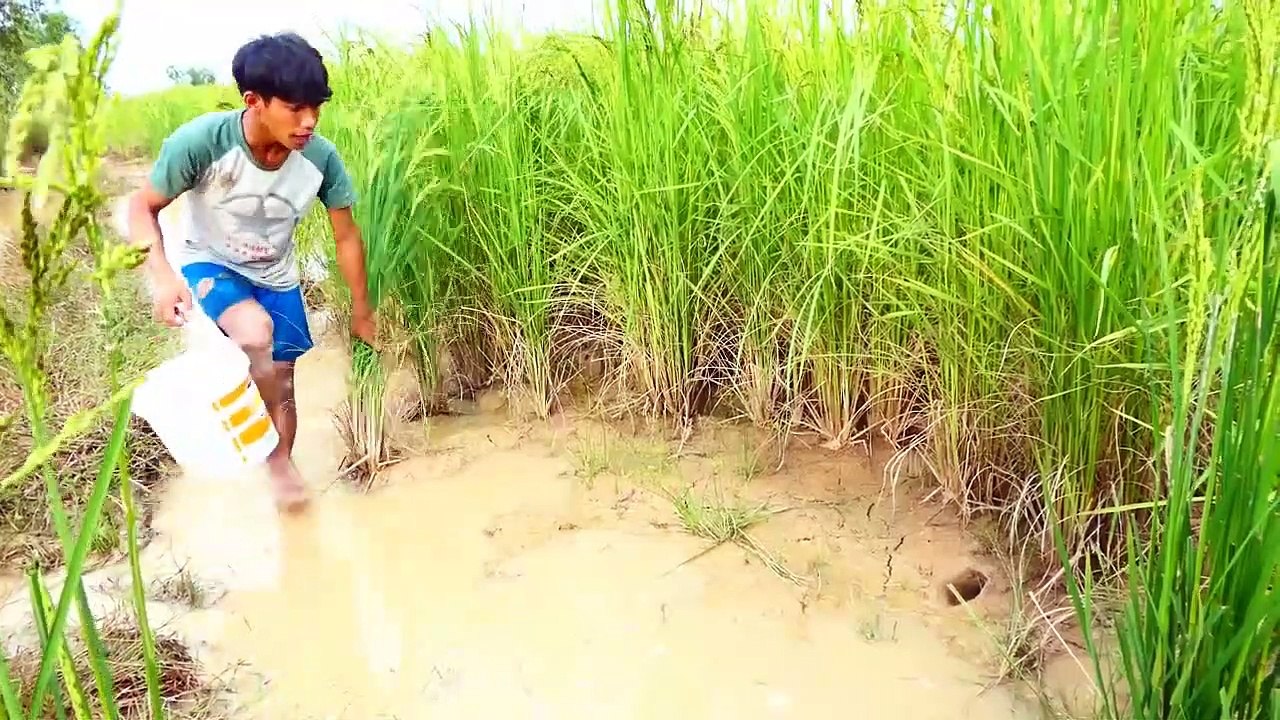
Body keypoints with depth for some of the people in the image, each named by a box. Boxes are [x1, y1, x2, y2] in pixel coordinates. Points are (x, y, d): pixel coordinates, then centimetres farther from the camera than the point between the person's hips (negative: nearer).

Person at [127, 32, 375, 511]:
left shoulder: (321, 158, -25)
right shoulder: (201, 142, -32)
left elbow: (346, 236, -10)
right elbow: (143, 207, -16)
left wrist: (361, 311, -2)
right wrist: (163, 275, -33)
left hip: (276, 276, 3)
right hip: (210, 265, -3)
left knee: (282, 374, 9)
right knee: (255, 331, -32)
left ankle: (281, 464, 35)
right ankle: (277, 451, -10)